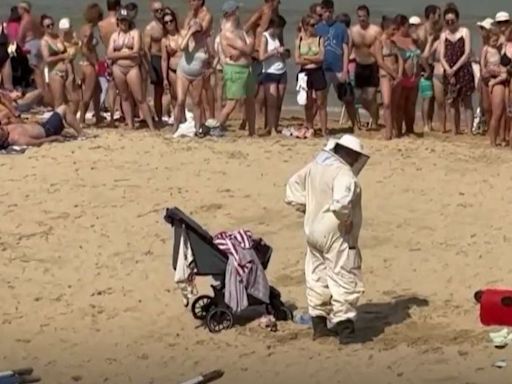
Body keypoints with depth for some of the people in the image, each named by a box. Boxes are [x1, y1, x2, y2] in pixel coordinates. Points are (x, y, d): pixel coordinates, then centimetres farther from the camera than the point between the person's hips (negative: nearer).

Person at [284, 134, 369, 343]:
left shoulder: (314, 166, 6)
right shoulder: (344, 173, -20)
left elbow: (294, 184, 17)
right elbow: (341, 202, -34)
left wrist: (305, 207, 12)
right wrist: (346, 220, -16)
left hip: (314, 231, 9)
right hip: (336, 235, -9)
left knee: (317, 277, 16)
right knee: (344, 279, -1)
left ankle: (319, 324, 24)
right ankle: (344, 326, -3)